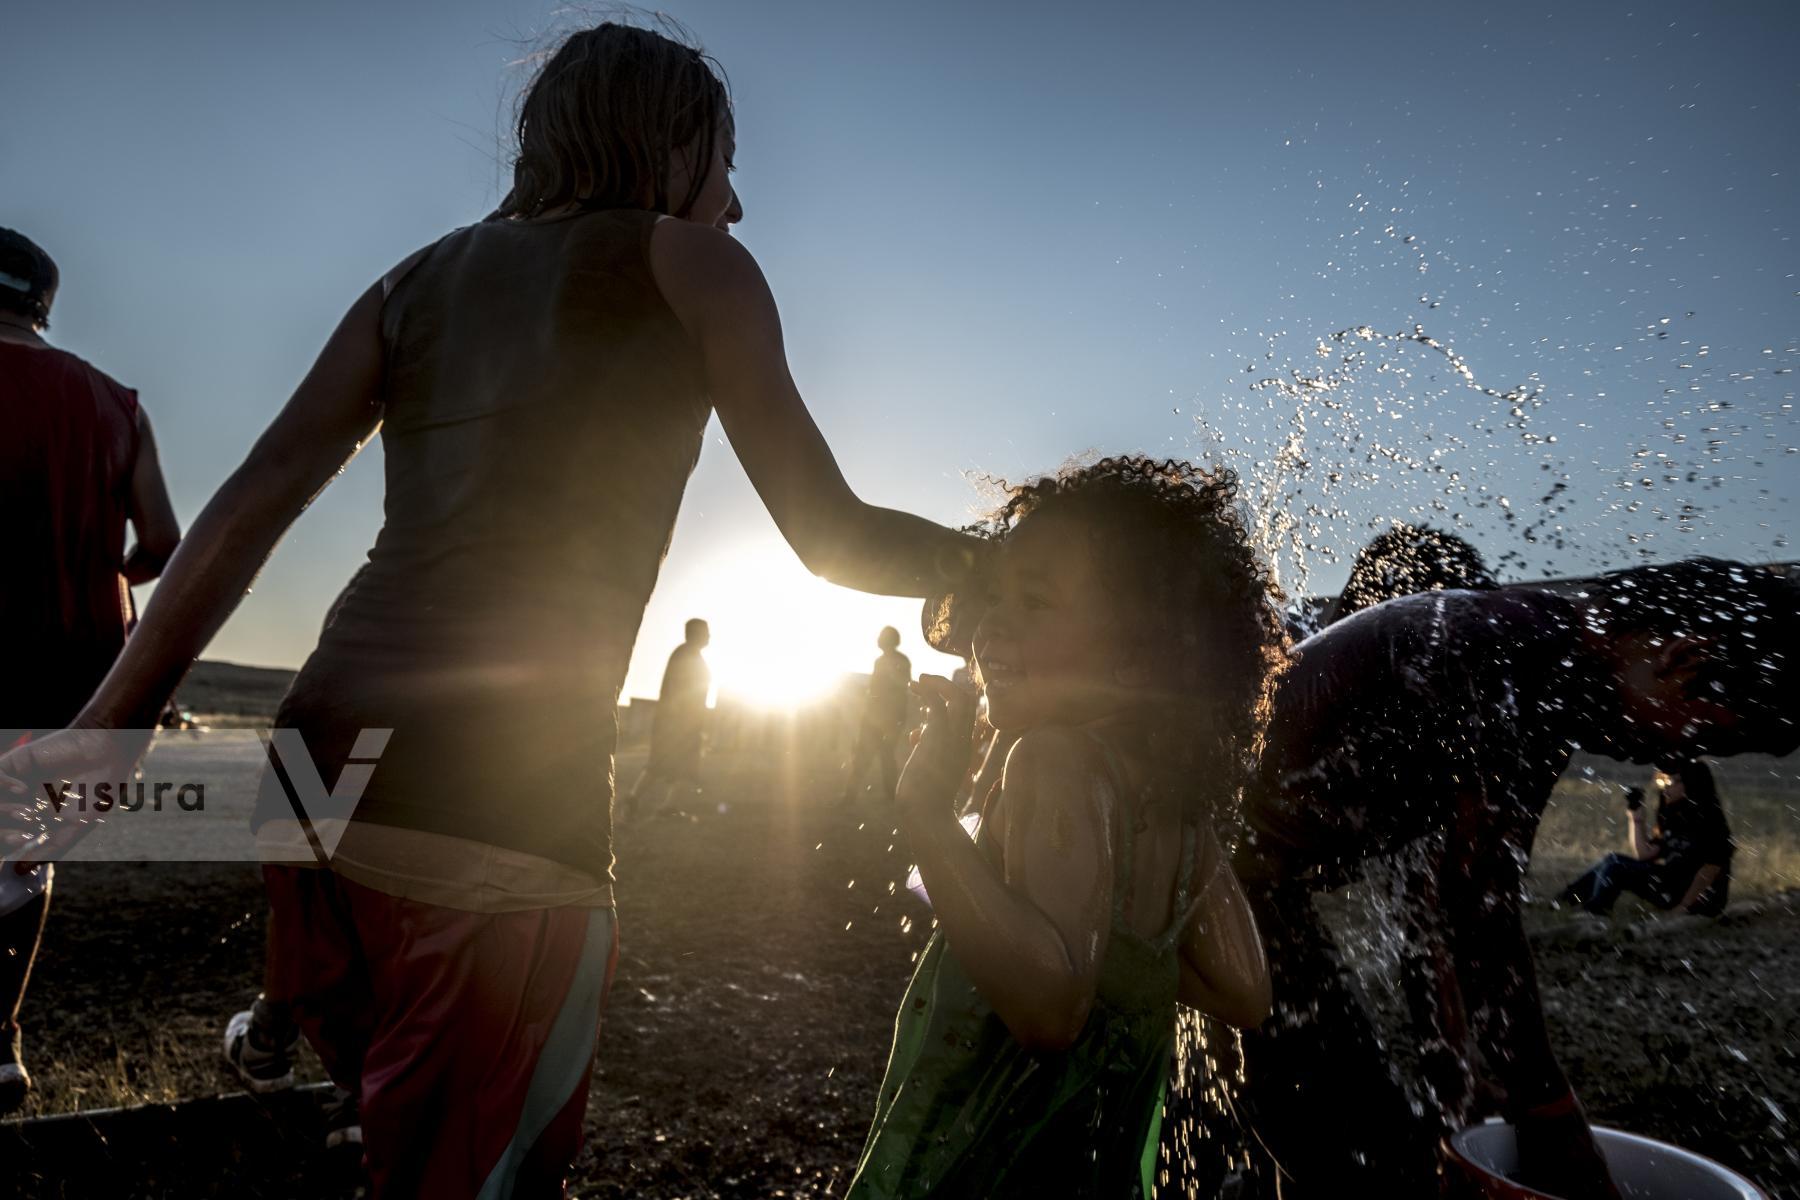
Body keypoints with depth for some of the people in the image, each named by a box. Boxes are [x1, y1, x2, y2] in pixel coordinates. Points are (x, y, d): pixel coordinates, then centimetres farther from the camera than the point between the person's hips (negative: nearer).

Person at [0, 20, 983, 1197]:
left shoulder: (421, 279, 19)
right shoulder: (688, 262, 5)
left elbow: (250, 504, 11)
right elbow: (836, 538, 3)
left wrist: (110, 724, 12)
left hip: (324, 765, 7)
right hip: (504, 802, -6)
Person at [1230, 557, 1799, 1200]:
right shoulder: (1503, 640, -19)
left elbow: (1439, 912, 14)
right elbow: (1475, 902, -19)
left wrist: (1454, 1097, 15)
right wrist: (1552, 1123, -8)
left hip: (1253, 876, 10)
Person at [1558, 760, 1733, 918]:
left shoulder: (1709, 819, -9)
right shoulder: (1674, 819, 14)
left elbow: (1712, 868, -17)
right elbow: (1645, 854, 8)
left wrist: (1683, 906, -21)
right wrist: (1636, 815, 5)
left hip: (1699, 901, -8)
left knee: (1615, 864, -18)